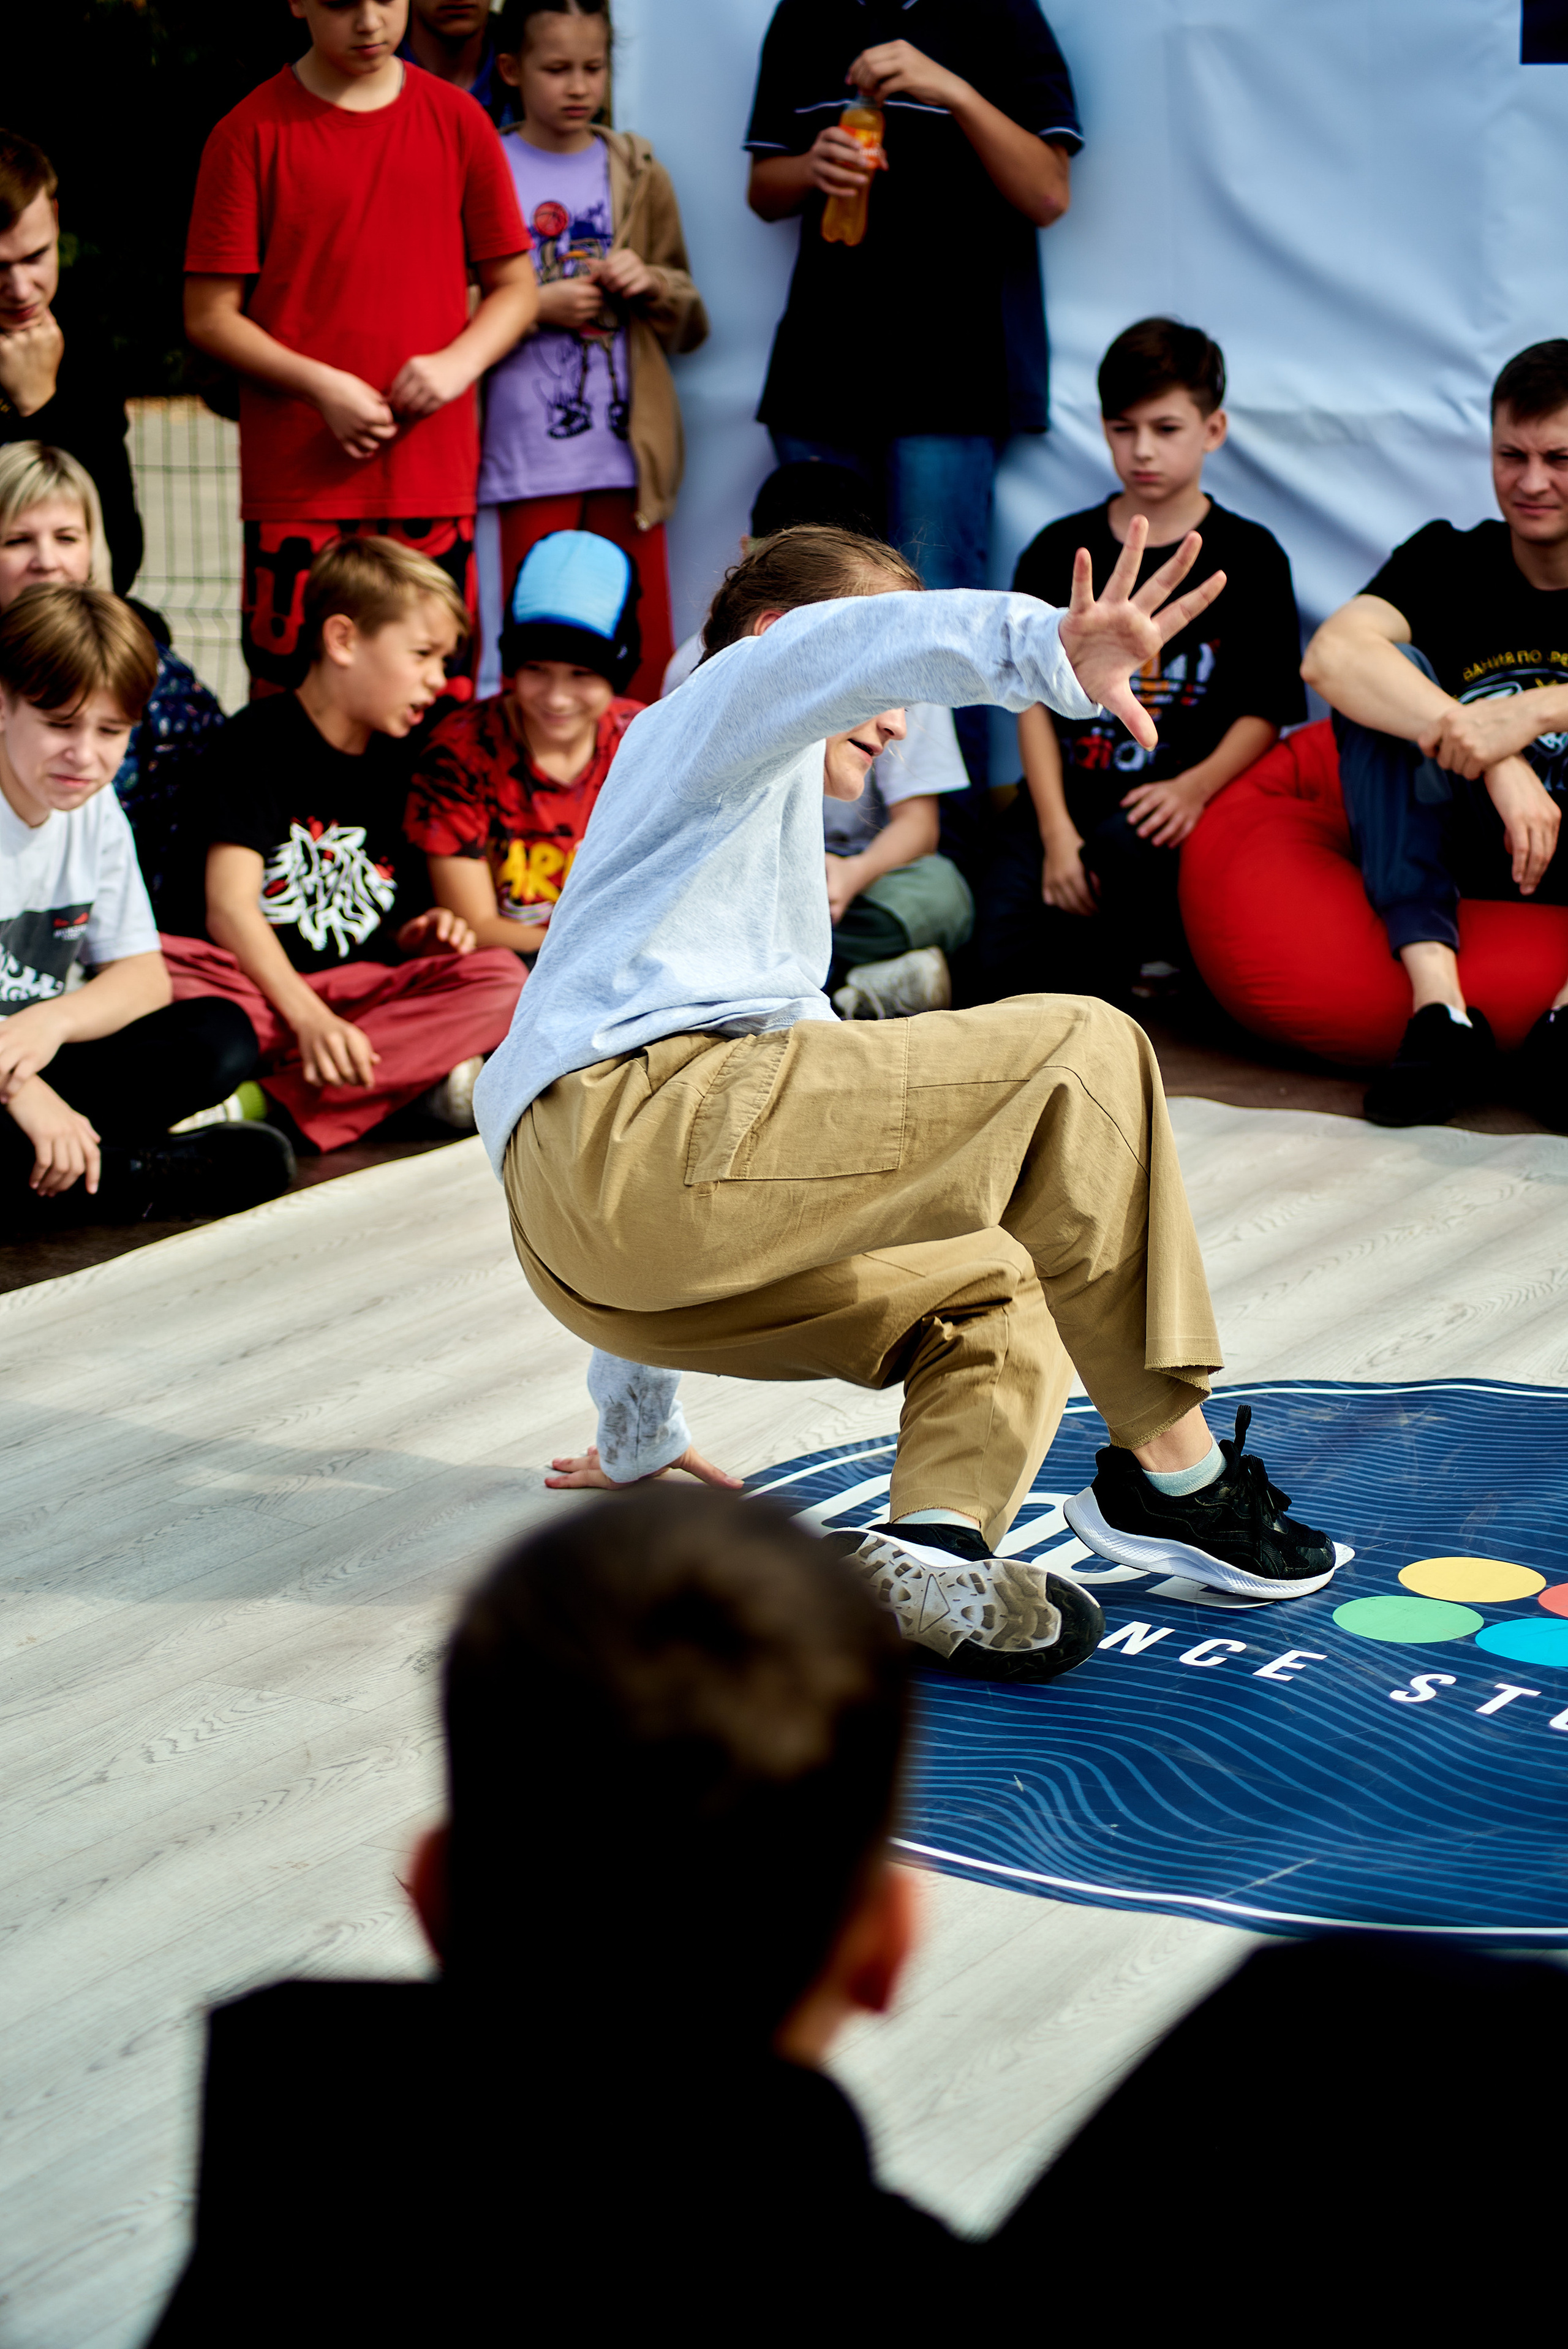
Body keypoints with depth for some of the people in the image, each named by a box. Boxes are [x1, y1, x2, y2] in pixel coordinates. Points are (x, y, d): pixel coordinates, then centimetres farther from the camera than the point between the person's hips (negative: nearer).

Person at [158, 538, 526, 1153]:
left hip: (356, 993, 5)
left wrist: (417, 935, -4)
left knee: (499, 977, -20)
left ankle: (282, 1096, -34)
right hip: (253, 990, -5)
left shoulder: (394, 764, 16)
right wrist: (309, 1018, -27)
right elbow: (229, 906, -15)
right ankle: (412, 1076, -39)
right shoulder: (257, 741, -4)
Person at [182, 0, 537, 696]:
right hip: (296, 483, -2)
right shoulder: (251, 133, 1)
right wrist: (320, 385, -13)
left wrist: (459, 361, -7)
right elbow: (208, 316, 0)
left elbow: (514, 286, 13)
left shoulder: (457, 121, 9)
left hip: (434, 477, 2)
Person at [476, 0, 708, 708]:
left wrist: (652, 284, -4)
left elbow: (690, 323, 16)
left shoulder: (639, 173, 13)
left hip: (629, 449, 3)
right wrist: (538, 307, -13)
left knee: (644, 646, 3)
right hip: (529, 456, -3)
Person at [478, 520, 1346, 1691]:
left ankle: (940, 1543, -15)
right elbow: (840, 652, -13)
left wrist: (636, 1440, 46)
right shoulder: (718, 704, 15)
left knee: (1002, 1299, 17)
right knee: (1082, 1052, -9)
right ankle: (1170, 1471, -7)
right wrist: (1047, 649, -34)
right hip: (637, 1121, -10)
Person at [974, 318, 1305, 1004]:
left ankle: (1161, 943, -6)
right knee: (1002, 964, -22)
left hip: (1179, 805, -2)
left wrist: (1195, 788, -20)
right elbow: (1035, 699, 6)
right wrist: (1057, 832, -8)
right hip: (1066, 798, 2)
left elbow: (1265, 710, 0)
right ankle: (1130, 959, 8)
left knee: (1128, 847, -39)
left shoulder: (1248, 557, 5)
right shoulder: (1060, 553, 11)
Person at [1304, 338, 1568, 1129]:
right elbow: (1330, 654, -22)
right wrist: (1492, 759, -35)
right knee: (1385, 675, -18)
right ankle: (1438, 1003, -33)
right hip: (1458, 859, 2)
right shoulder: (1447, 561, 1)